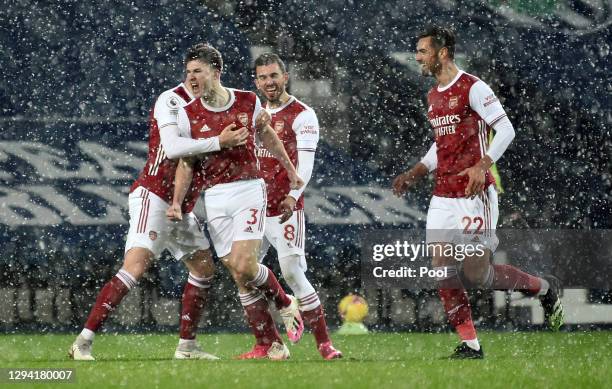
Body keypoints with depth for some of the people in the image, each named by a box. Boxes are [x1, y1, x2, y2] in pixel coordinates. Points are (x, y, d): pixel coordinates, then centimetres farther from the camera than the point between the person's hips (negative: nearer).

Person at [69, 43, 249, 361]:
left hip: (182, 203, 9)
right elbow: (171, 147, -28)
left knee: (204, 269, 14)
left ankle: (186, 346, 24)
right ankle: (83, 342, -21)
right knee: (135, 266, -20)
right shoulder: (172, 100, -13)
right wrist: (218, 142, -29)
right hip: (154, 196, -9)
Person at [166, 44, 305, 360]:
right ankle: (271, 346, 5)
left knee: (244, 266, -19)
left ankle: (285, 303, 11)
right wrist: (177, 202, -4)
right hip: (214, 198, 2)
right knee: (239, 275, -1)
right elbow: (186, 164, 7)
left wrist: (290, 171, 27)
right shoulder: (189, 114, 1)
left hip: (248, 189, -2)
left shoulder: (248, 102, 1)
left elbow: (267, 136, 19)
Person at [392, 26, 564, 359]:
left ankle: (545, 289, 14)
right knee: (443, 271, -1)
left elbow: (506, 129, -14)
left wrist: (482, 165, -26)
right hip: (442, 196, 8)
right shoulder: (433, 96, 16)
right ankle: (470, 344, 5)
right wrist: (415, 174, 16)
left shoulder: (472, 88, -10)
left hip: (473, 194, -8)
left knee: (476, 274, -9)